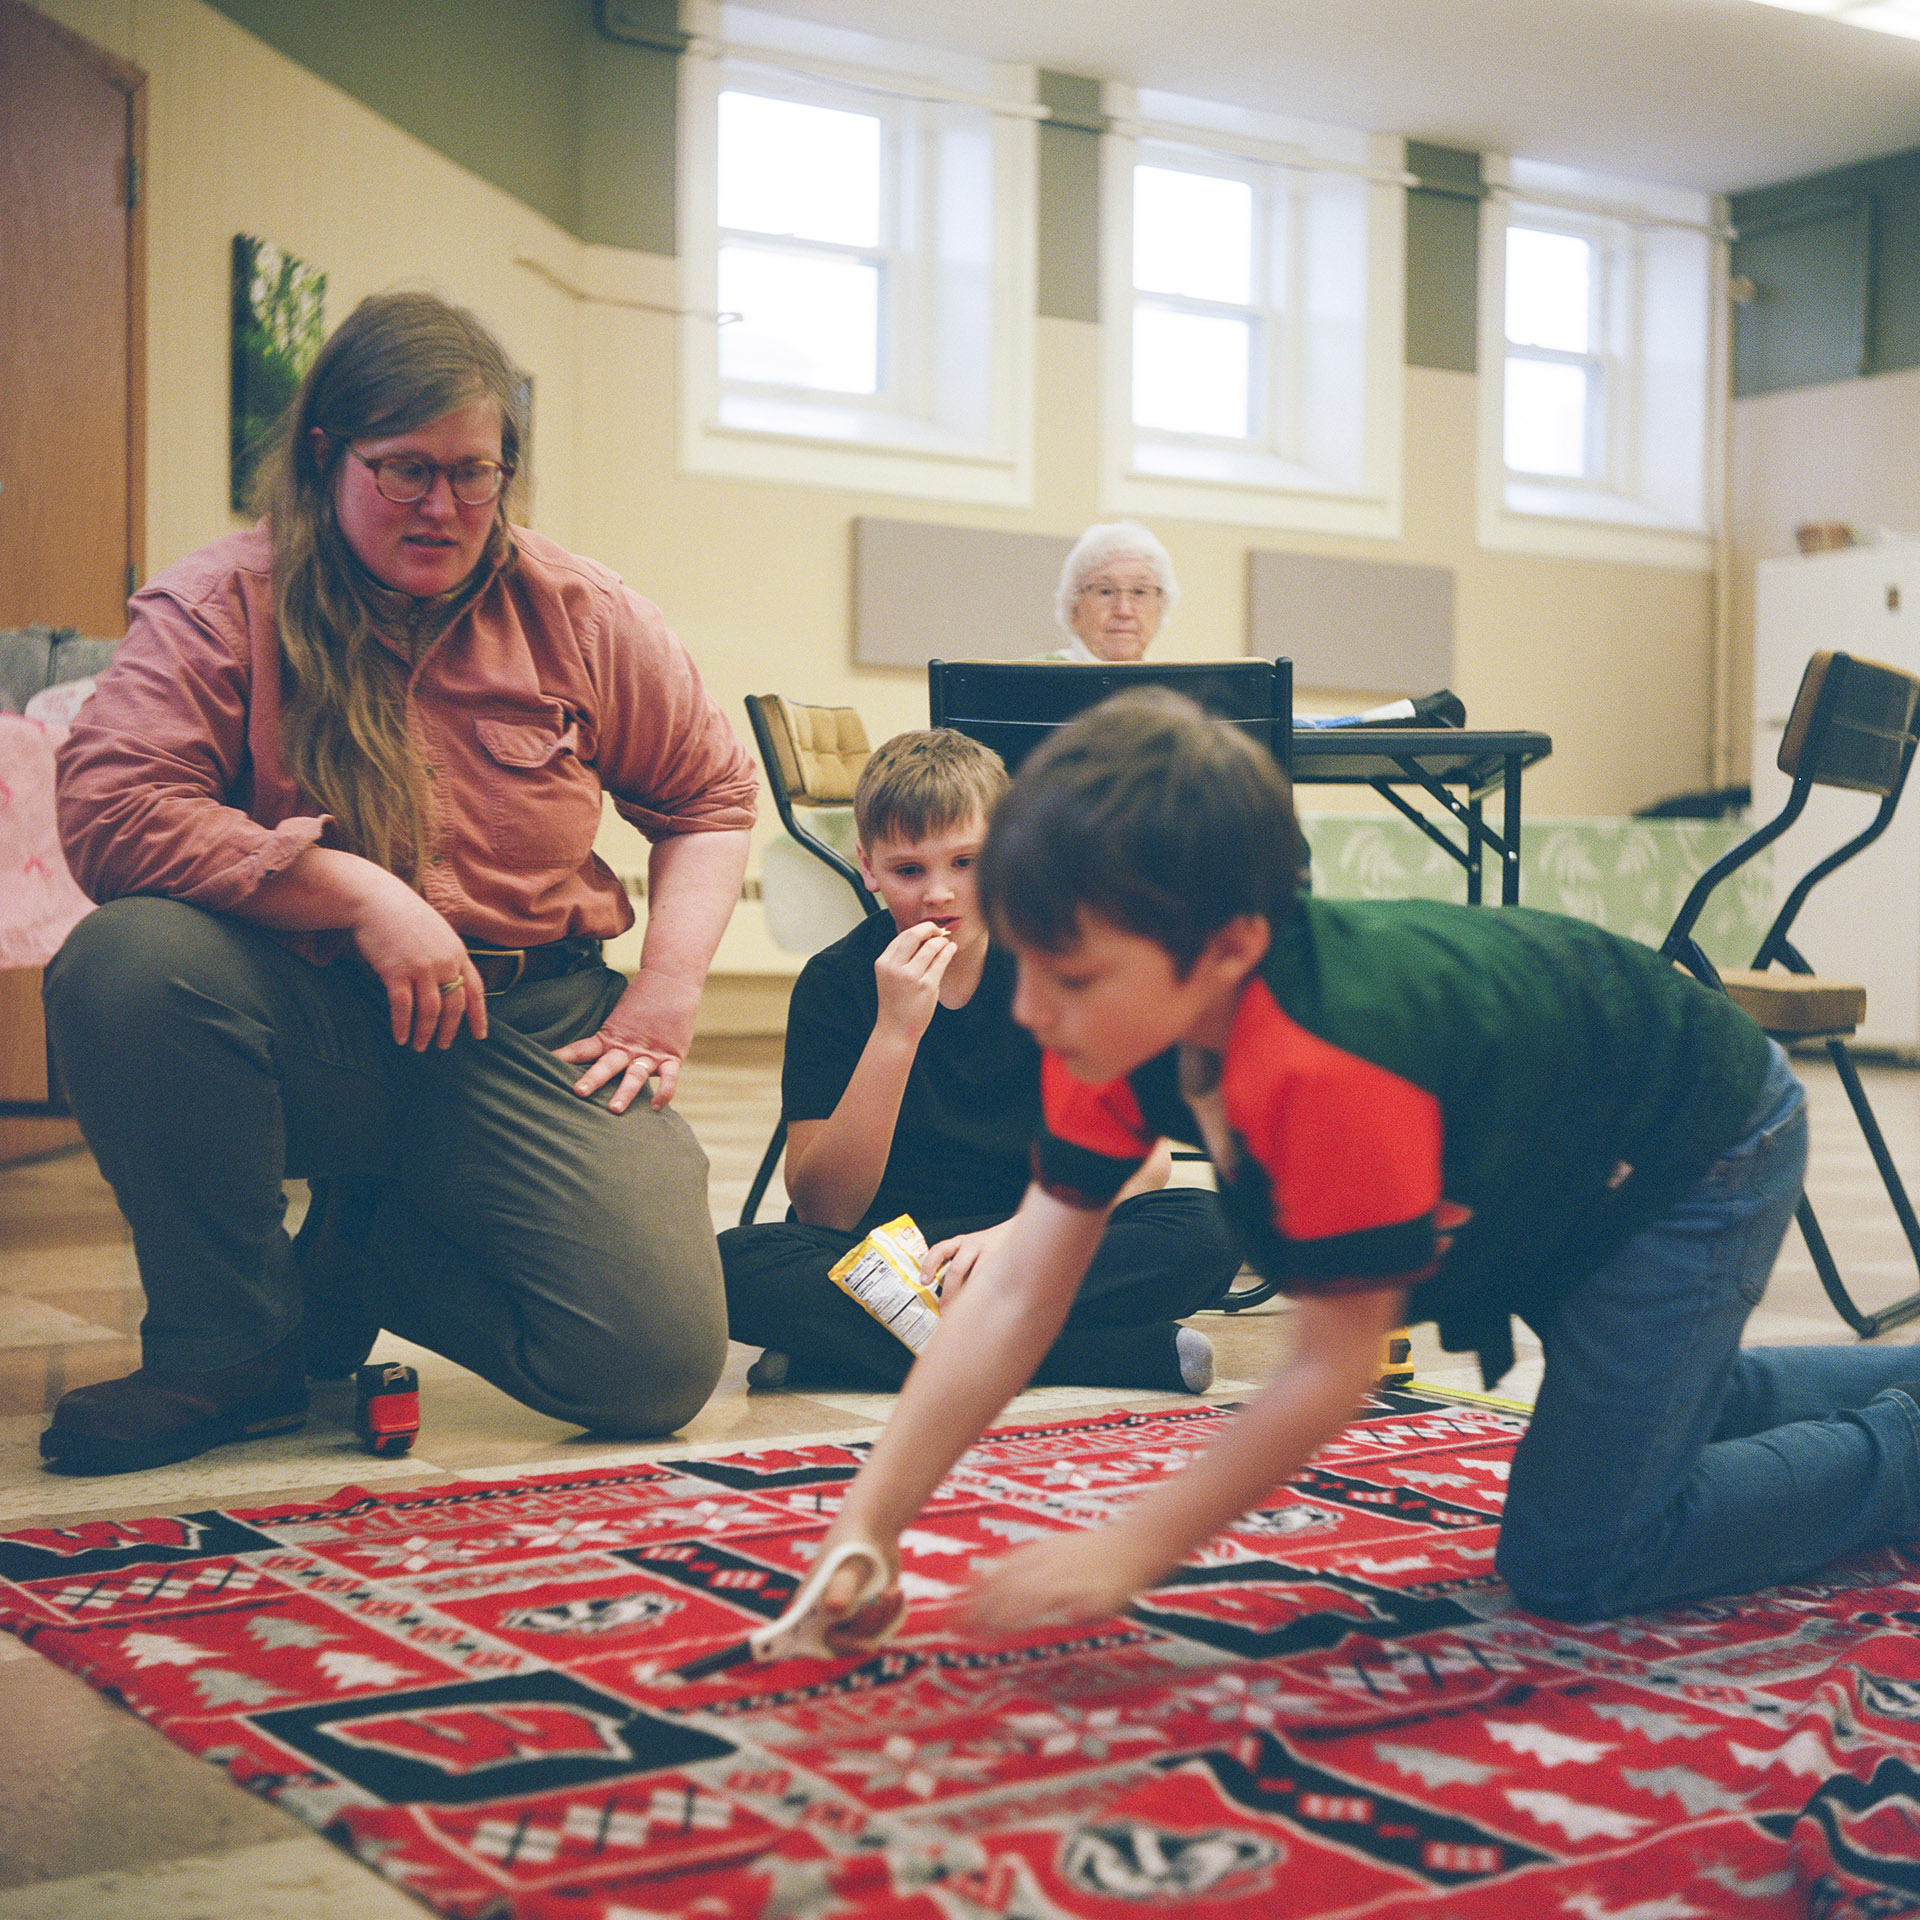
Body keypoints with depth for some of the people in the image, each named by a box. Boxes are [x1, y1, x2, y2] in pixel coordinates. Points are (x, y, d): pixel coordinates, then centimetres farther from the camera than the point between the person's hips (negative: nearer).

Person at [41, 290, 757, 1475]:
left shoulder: (583, 619, 5)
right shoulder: (218, 607, -5)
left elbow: (712, 797, 15)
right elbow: (109, 811, -18)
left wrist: (668, 995, 2)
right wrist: (357, 894, -22)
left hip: (534, 1035, 2)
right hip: (307, 1026, -2)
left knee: (660, 1366, -16)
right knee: (129, 961, -36)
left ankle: (357, 1258, 16)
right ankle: (230, 1343, -10)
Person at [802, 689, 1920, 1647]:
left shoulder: (1330, 1070, -44)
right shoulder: (1120, 1025, -20)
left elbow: (1335, 1365, -33)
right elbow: (1014, 1297, -19)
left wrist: (1133, 1551, -29)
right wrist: (869, 1527, -23)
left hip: (1707, 1150, -8)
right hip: (1555, 1190, 8)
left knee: (1575, 1562, -8)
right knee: (1663, 1404, 31)